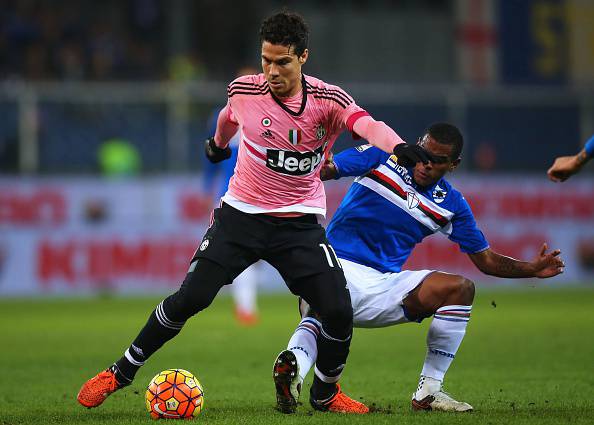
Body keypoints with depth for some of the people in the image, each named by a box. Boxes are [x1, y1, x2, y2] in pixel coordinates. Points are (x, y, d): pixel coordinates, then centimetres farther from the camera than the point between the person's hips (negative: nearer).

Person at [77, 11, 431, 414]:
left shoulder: (327, 100, -16)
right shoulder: (244, 91, -9)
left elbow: (367, 124, -37)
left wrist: (398, 146, -59)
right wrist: (218, 143, 39)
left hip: (300, 223, -1)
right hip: (240, 214, 1)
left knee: (338, 312, -13)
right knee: (190, 299, -9)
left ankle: (325, 393, 15)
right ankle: (121, 372, 10)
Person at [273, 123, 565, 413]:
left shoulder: (452, 205, 11)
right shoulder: (382, 157, 2)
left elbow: (485, 259, 16)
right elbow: (326, 170, -6)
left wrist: (532, 269, 2)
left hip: (385, 284, 4)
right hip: (338, 266, -4)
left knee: (461, 288, -15)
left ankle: (428, 392, -12)